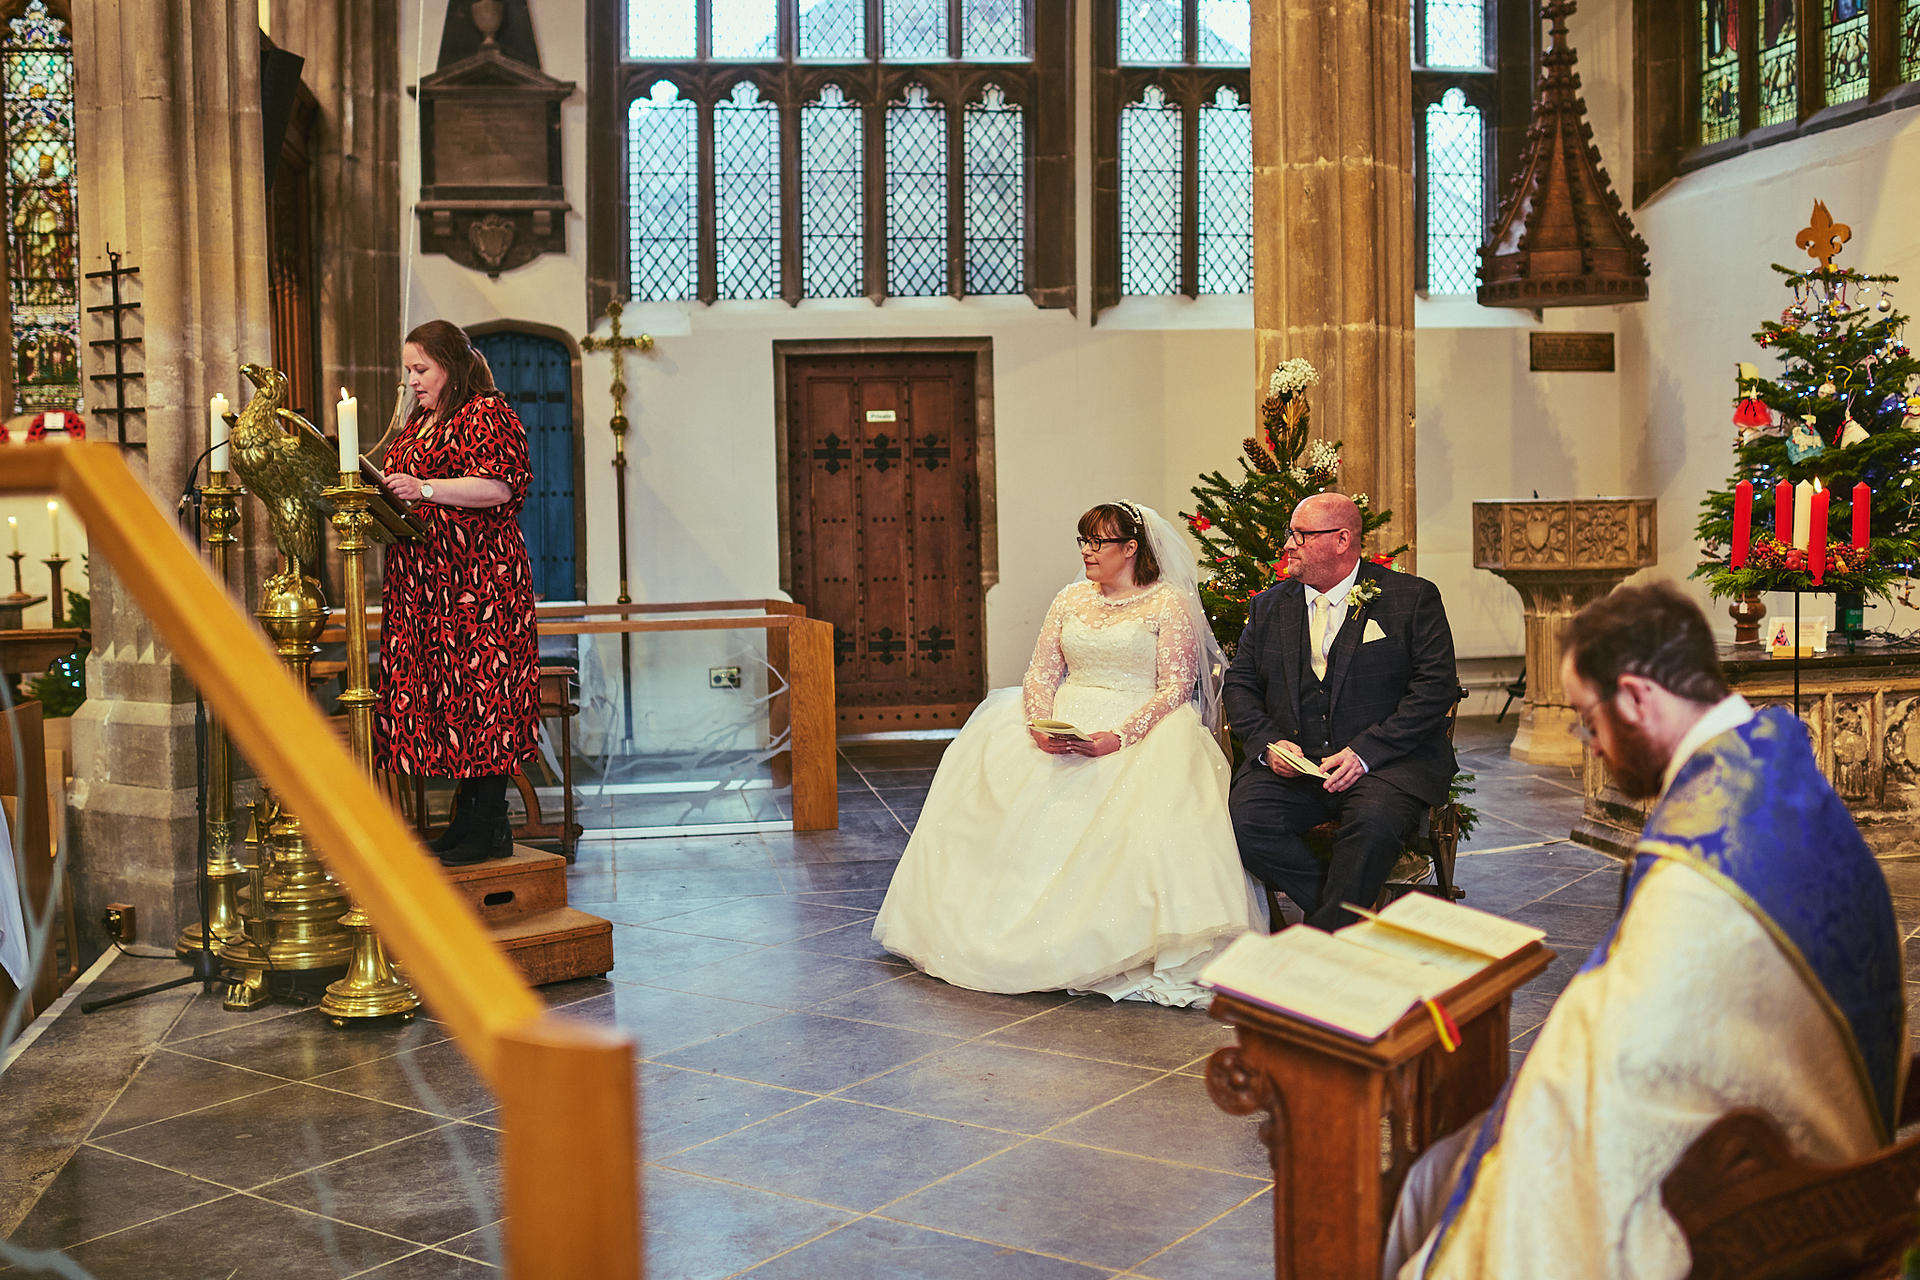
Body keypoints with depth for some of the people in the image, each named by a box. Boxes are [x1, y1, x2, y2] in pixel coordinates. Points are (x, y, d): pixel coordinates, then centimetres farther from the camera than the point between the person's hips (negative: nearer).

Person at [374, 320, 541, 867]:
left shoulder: (487, 414, -5)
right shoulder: (419, 424, 23)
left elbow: (498, 486, -18)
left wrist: (424, 488, -24)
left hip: (479, 582, -9)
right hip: (424, 585, 9)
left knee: (480, 689, -9)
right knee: (443, 692, 6)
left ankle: (491, 827, -5)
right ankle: (466, 817, 11)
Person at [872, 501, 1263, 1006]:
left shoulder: (1169, 604, 0)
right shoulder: (1070, 600, 16)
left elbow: (1176, 688, -8)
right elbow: (1042, 673, 10)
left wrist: (1119, 737, -22)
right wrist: (1040, 724, -12)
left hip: (1139, 728, -5)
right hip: (1062, 729, 5)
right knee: (992, 775, -16)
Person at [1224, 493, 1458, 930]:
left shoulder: (1413, 598, 3)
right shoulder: (1269, 606, 17)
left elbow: (1436, 688, -5)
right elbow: (1240, 683, 16)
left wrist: (1365, 752, -15)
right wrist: (1267, 743, -6)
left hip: (1386, 762, -3)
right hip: (1289, 763, 4)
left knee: (1372, 824, -35)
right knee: (1246, 820, -26)